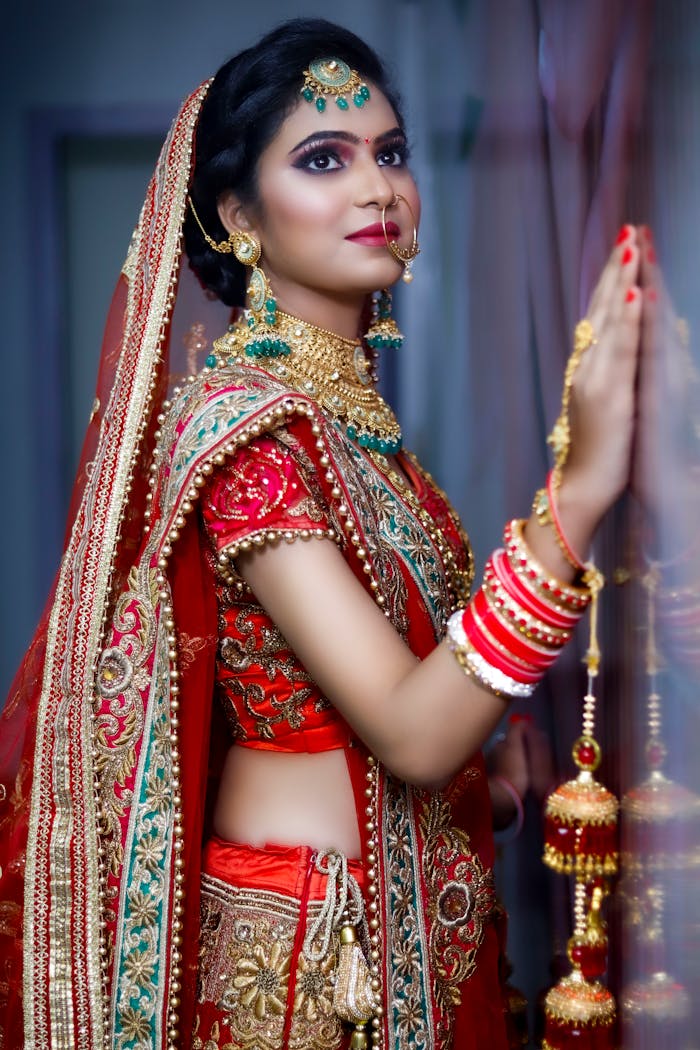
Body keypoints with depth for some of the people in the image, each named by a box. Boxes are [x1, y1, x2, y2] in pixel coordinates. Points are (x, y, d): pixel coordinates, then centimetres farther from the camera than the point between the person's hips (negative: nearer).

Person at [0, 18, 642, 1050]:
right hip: (314, 936, -8)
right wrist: (577, 492, -39)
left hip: (409, 911, 8)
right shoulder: (238, 418, -22)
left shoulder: (346, 400, 4)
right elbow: (411, 737, -30)